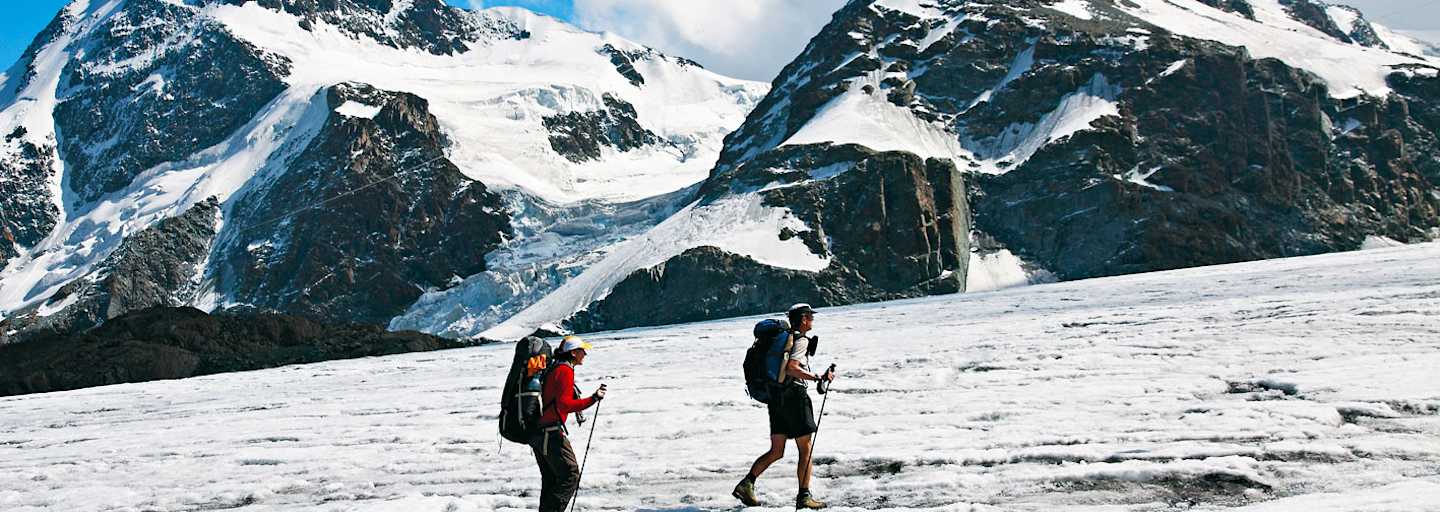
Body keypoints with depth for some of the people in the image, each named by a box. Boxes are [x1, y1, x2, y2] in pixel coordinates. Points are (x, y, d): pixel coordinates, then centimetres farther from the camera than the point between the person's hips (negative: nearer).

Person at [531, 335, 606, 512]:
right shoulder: (565, 371, -12)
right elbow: (564, 405, -23)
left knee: (550, 479, 14)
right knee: (570, 475, -6)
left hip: (537, 431, 10)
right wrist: (593, 399, -25)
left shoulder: (553, 369, 16)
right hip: (551, 432, -10)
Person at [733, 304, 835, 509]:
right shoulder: (801, 340, -10)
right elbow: (791, 368, -23)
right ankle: (804, 496, 2)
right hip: (795, 396, -8)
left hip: (775, 398, 8)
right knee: (806, 450, 1)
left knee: (776, 452, 11)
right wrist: (818, 377, -22)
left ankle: (747, 484, 1)